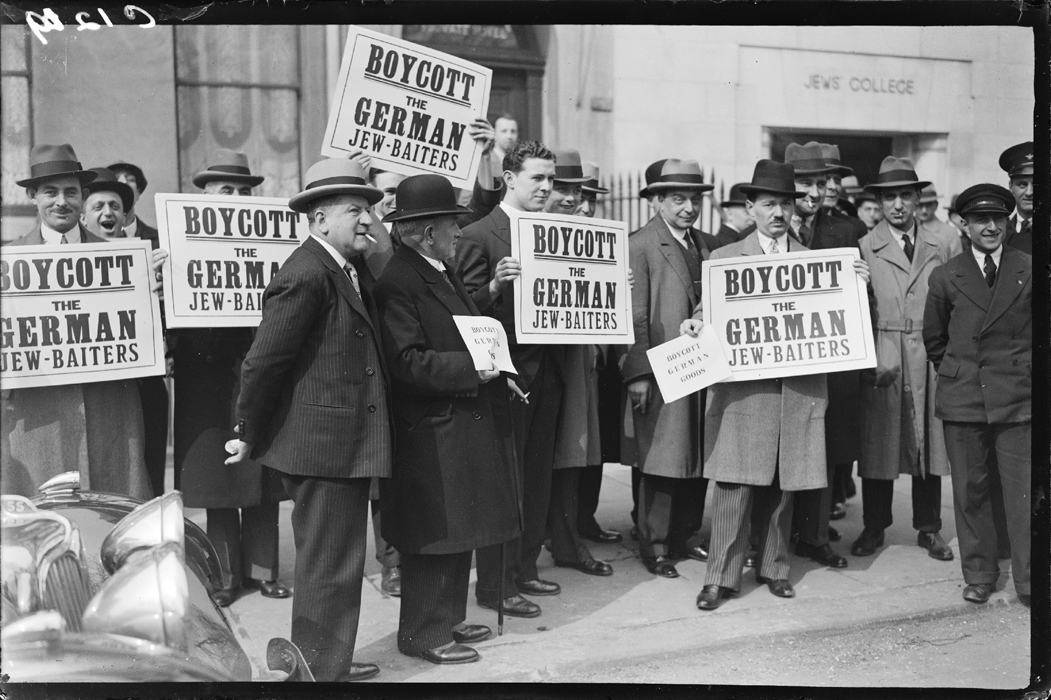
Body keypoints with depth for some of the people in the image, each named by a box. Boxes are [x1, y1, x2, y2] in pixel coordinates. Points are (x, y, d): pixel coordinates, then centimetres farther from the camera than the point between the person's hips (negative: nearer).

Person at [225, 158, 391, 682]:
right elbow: (262, 362, -18)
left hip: (348, 444, 10)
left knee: (339, 562, 19)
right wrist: (249, 438, -10)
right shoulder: (306, 276, -18)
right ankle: (318, 671, 14)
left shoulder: (354, 271, 12)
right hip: (321, 447, -10)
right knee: (328, 566, 1)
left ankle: (329, 663, 33)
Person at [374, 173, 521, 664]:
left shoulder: (443, 274, 16)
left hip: (465, 424, 10)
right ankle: (422, 633, 13)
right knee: (435, 534, 0)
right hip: (432, 433, -10)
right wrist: (471, 366, -24)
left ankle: (447, 619, 29)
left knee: (460, 530, 16)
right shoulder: (398, 283, -16)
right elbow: (407, 361, -23)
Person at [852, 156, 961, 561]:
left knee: (930, 442, 8)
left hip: (932, 360, 2)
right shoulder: (864, 248, 2)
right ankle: (874, 528, 17)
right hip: (881, 359, -2)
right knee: (879, 443, 3)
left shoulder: (944, 246, 8)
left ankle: (929, 529, 22)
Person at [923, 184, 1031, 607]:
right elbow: (933, 338, 14)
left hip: (1018, 397, -1)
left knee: (1023, 491, -1)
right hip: (962, 398, 1)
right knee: (970, 491, 7)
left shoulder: (1029, 271, 2)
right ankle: (978, 574, 20)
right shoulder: (946, 277, 4)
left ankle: (1028, 580, 10)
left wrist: (1025, 372, 10)